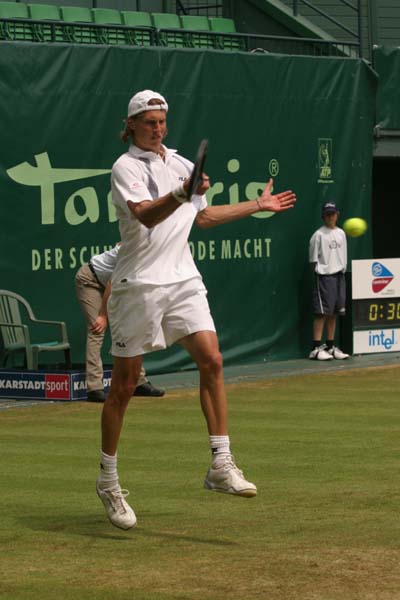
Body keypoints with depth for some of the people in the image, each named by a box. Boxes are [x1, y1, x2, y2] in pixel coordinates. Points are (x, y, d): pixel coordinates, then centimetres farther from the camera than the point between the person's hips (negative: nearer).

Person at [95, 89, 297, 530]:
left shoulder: (181, 164, 15)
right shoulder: (125, 167, -6)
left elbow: (201, 216, 29)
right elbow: (145, 214, -24)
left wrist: (257, 205, 31)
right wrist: (181, 195, -41)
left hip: (182, 279, 5)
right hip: (139, 284, -5)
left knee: (211, 360, -13)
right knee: (123, 386, 1)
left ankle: (220, 465, -11)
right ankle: (108, 481, 14)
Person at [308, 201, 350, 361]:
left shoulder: (341, 233, 14)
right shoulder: (318, 235, -6)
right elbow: (313, 259, -6)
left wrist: (342, 271, 12)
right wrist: (319, 273, -10)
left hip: (339, 276, 7)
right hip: (324, 276, -7)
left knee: (334, 313, 8)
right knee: (322, 312, -10)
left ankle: (330, 347, 14)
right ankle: (316, 349, -11)